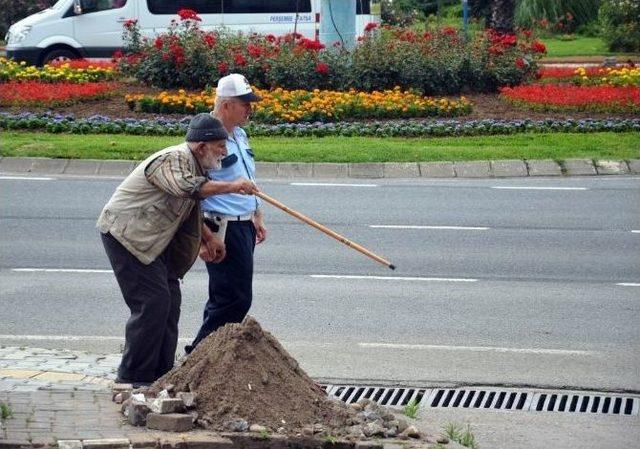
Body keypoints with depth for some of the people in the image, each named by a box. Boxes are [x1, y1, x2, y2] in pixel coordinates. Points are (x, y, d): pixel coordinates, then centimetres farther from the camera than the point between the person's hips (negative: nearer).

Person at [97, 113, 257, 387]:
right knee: (152, 301, -15)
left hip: (150, 240, 11)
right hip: (126, 233, -11)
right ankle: (134, 376, -9)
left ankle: (161, 374, 15)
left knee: (169, 300, 9)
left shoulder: (192, 165, 15)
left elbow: (189, 210, 25)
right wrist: (230, 187, -35)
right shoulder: (173, 160, -19)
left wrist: (208, 240, 14)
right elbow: (186, 188, -40)